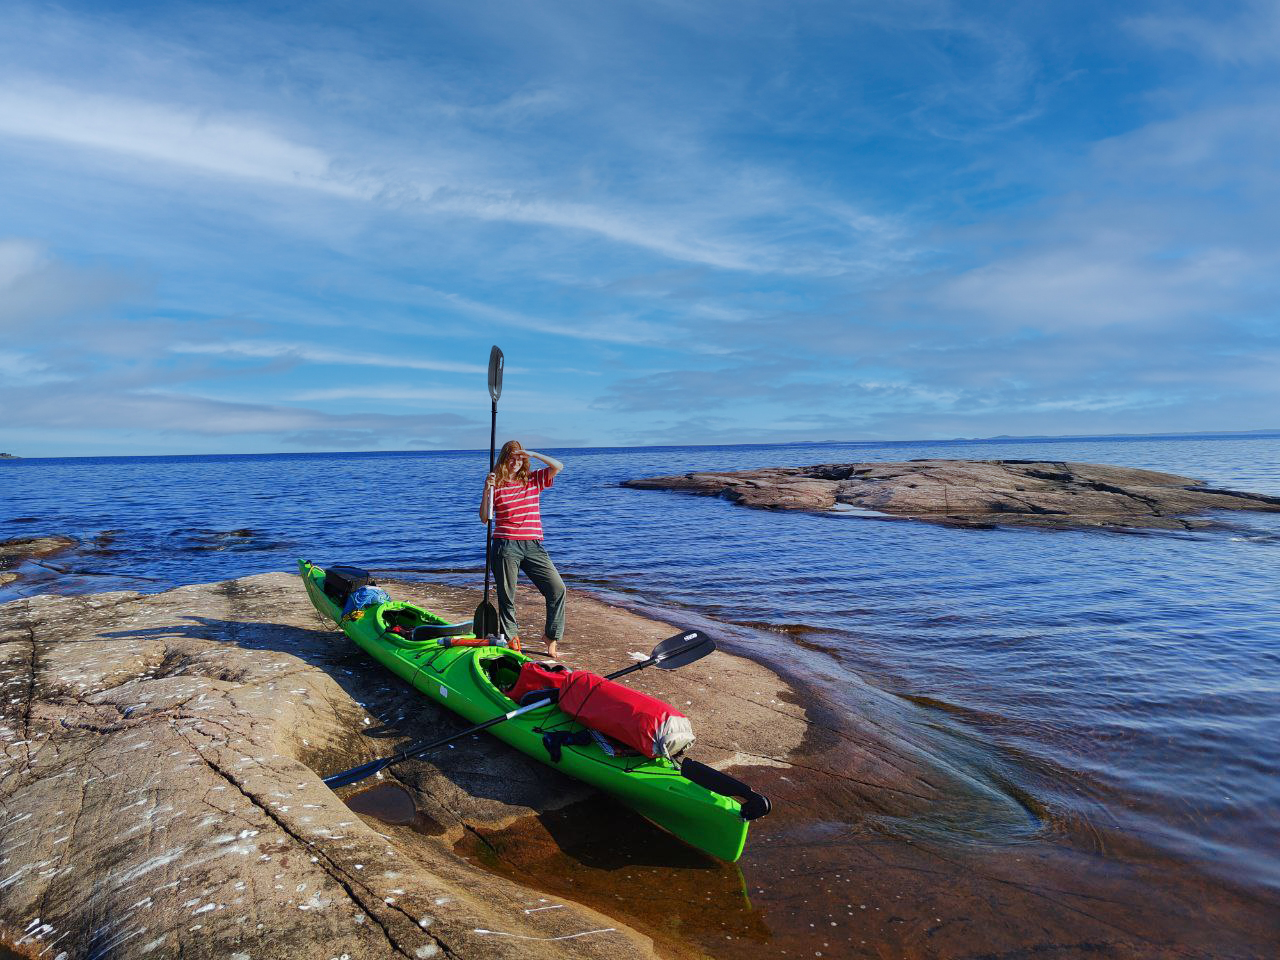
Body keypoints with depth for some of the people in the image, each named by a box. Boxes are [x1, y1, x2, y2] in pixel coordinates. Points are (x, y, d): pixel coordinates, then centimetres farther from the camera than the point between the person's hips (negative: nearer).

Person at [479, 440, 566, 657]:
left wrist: (533, 454, -10)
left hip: (533, 546, 2)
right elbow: (484, 518, -1)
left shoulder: (533, 480, 10)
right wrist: (486, 491, -13)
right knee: (506, 596, 4)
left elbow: (558, 466, -2)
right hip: (506, 546, -2)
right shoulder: (496, 485, 3)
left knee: (557, 588, -6)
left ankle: (551, 636, 9)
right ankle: (511, 640, 18)